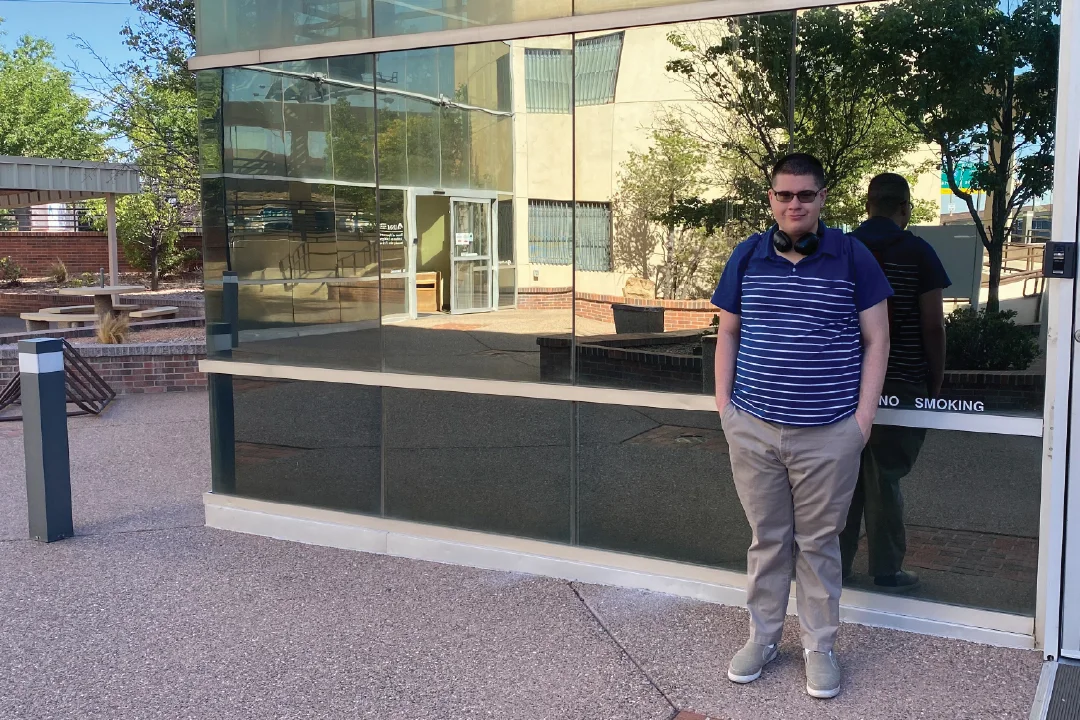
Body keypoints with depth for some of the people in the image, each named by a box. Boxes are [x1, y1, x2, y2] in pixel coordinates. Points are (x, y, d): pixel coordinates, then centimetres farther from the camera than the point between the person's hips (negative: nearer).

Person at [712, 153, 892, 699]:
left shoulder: (852, 256, -2)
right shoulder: (747, 256, 4)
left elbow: (876, 339, 1)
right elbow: (727, 333, 12)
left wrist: (864, 415, -5)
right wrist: (723, 403, 4)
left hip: (829, 434, -2)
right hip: (753, 429, 2)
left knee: (819, 541, 9)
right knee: (767, 538, 12)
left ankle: (820, 646, 24)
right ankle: (762, 637, 28)